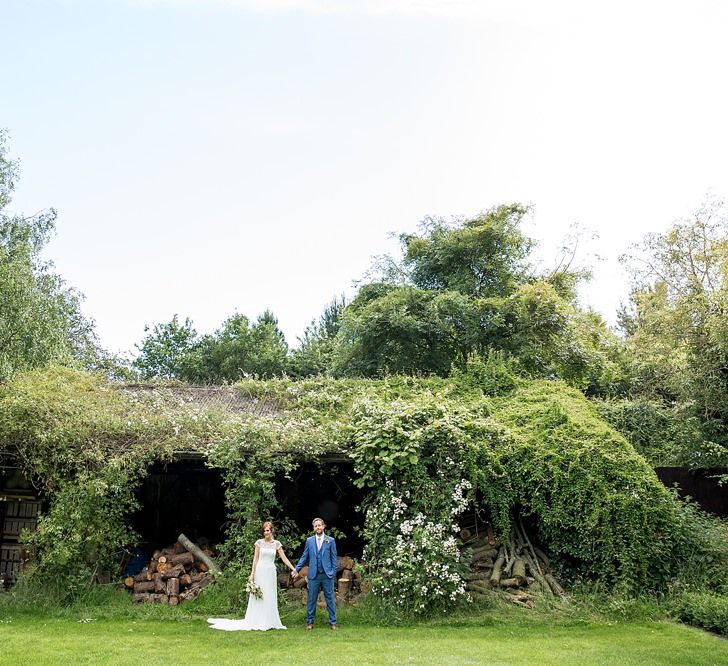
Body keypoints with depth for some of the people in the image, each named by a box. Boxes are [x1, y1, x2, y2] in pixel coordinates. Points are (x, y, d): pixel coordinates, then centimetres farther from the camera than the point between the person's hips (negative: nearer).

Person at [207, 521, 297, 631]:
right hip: (260, 571, -1)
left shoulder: (276, 544, 3)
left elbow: (284, 558, 2)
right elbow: (256, 558, 0)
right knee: (258, 597, 2)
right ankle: (257, 622, 8)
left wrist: (293, 568, -6)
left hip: (270, 572, 1)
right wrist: (252, 573, -4)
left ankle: (268, 622, 12)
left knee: (270, 597, 4)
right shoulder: (259, 542, 0)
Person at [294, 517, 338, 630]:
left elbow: (334, 558, 4)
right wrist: (297, 569, -1)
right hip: (313, 575, 1)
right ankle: (309, 622, 15)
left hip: (327, 575, -1)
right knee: (312, 599, 6)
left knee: (330, 599, 2)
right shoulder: (309, 540, 7)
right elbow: (304, 557, 9)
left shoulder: (331, 540, 3)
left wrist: (333, 572, -3)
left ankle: (332, 622, 10)